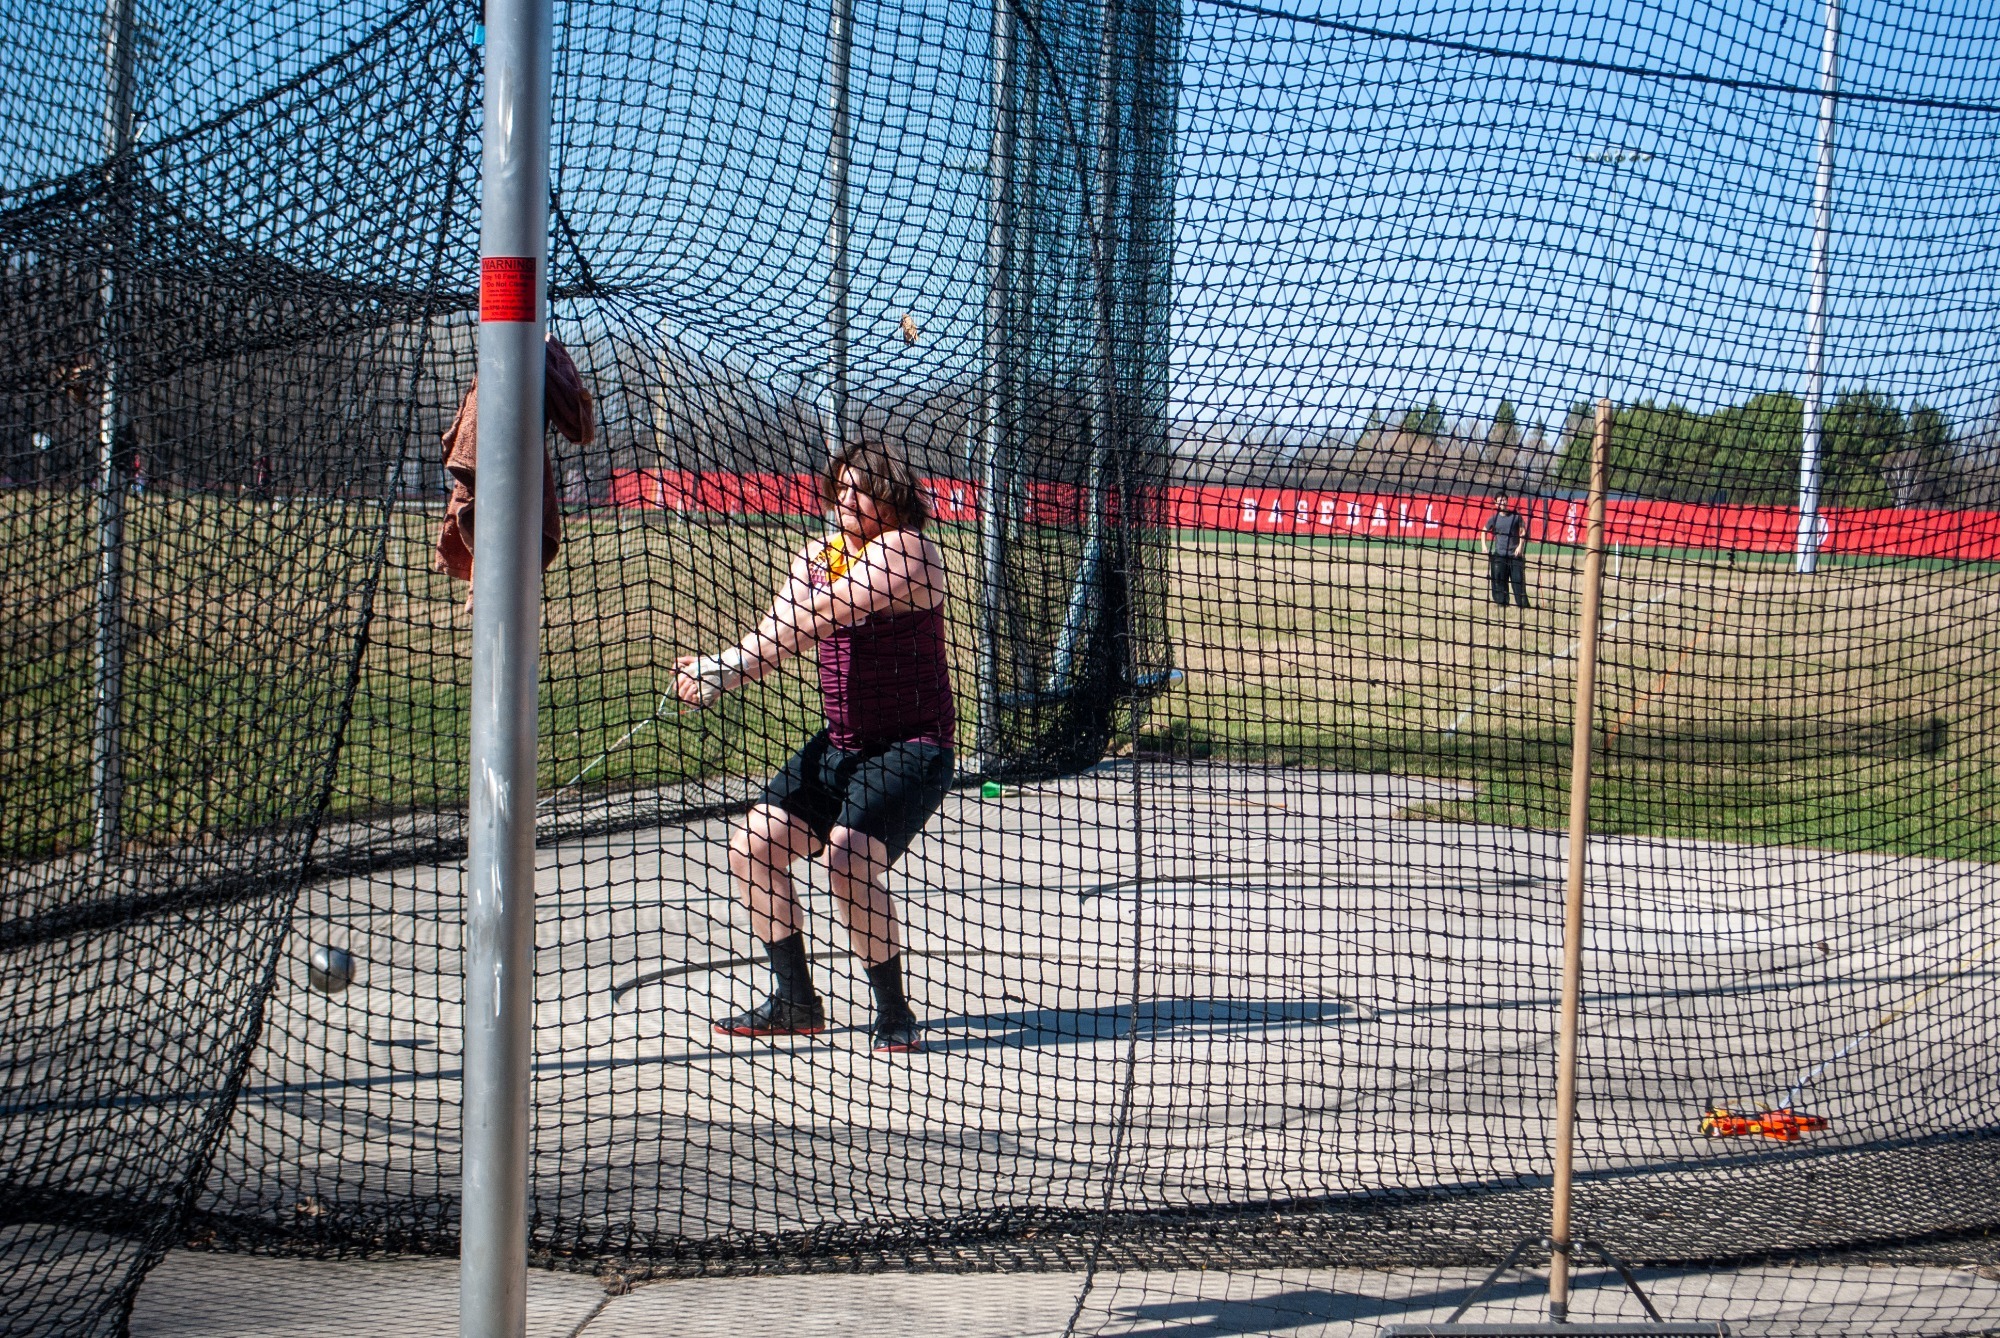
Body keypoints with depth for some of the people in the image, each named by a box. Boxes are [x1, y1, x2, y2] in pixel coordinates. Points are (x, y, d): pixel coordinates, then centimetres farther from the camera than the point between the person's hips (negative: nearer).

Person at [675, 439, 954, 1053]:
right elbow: (774, 639, -1)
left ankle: (895, 1014, -7)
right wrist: (717, 673, -24)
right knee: (752, 845, 0)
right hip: (841, 746, 8)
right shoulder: (817, 557, 10)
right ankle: (795, 1002, 14)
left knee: (848, 861, -25)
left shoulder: (906, 550, -16)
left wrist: (720, 666, -34)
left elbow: (826, 614, -29)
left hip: (912, 748, -8)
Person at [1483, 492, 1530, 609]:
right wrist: (1484, 546, 6)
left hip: (1515, 554, -1)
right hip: (1499, 555, 1)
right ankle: (1501, 603, 3)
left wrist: (1520, 546, -8)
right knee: (1499, 581, -2)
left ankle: (1523, 604, -3)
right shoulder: (1494, 519, 6)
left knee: (1518, 580, -4)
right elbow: (1485, 531, 18)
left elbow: (1523, 532, 4)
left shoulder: (1516, 516, 3)